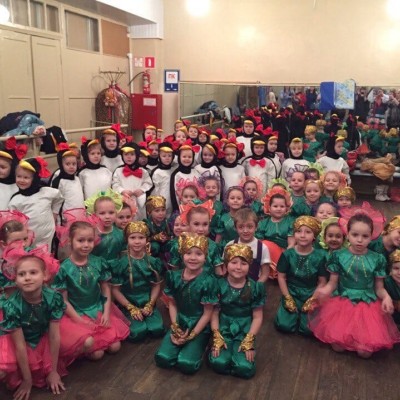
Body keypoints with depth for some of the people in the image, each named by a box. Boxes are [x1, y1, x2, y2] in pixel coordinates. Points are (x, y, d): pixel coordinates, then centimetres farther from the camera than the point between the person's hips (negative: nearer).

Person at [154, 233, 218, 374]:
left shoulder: (208, 281, -15)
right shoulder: (174, 276, -3)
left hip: (200, 328, -3)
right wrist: (175, 327, -6)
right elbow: (172, 303, 7)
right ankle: (181, 343, 14)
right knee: (162, 358, -15)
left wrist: (191, 335, -13)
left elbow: (207, 313, -10)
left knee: (186, 364, -21)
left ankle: (197, 346, 10)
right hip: (179, 325, 3)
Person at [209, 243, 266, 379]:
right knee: (219, 363, -23)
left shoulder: (255, 287, -4)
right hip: (224, 328, 0)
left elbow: (257, 317, -2)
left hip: (245, 331, 0)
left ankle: (246, 348, 10)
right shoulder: (219, 285, -4)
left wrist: (249, 341, -12)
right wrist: (217, 337, -11)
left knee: (245, 368, -22)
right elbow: (214, 313, -1)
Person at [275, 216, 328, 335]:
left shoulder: (320, 256, -6)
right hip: (291, 294, 1)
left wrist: (312, 300, -10)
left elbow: (322, 282, -2)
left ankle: (303, 313, 15)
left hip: (311, 296, 0)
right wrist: (287, 298, -6)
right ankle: (296, 312, 17)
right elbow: (281, 277, -1)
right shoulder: (288, 254, -5)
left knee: (308, 328, -17)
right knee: (284, 325, -14)